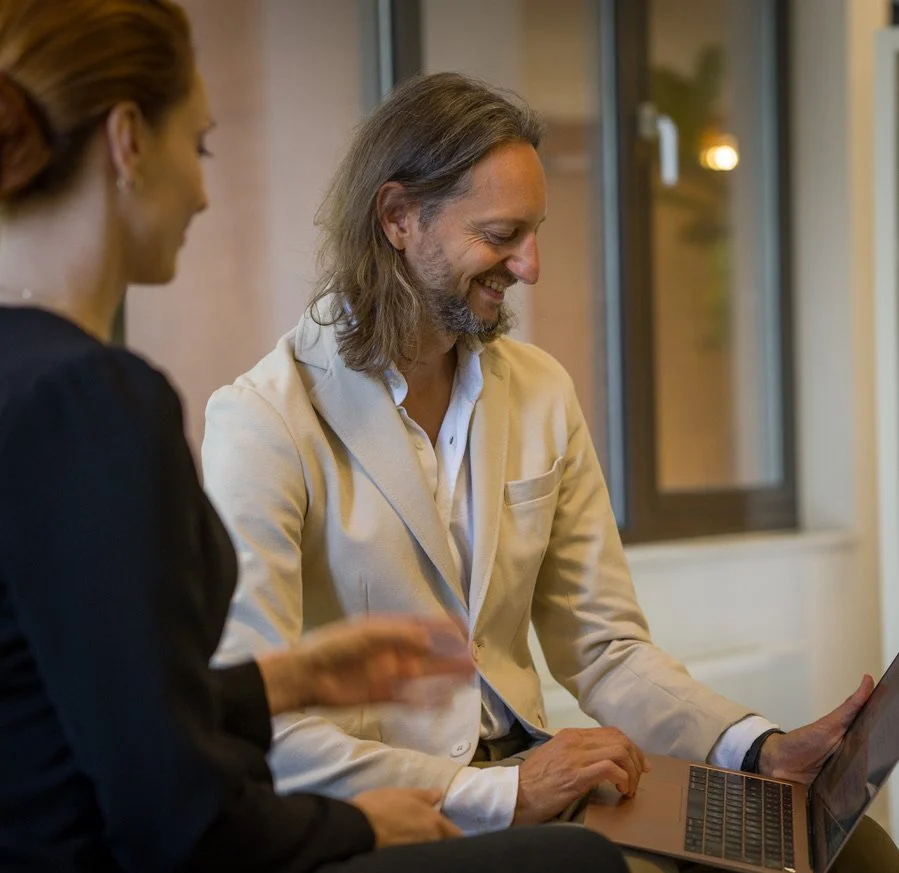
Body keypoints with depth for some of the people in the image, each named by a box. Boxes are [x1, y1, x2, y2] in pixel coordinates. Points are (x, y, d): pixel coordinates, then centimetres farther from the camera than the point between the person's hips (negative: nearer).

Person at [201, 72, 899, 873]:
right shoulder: (261, 422, -12)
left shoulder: (542, 392, 9)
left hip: (531, 786, 6)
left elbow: (603, 648, 9)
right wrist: (504, 795, -23)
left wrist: (766, 752, -6)